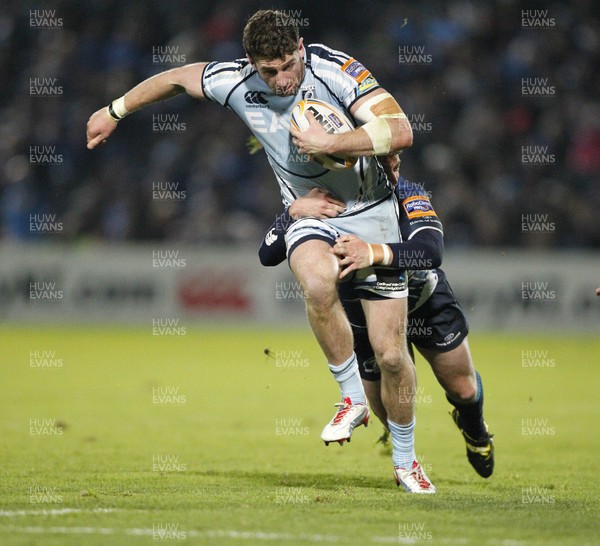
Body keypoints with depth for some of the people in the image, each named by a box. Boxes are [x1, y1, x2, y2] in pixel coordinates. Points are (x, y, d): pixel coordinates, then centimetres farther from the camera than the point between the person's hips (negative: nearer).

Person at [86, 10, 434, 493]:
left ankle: (406, 462, 19)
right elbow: (178, 77, 11)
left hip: (372, 214, -2)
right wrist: (114, 112, 21)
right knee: (318, 281, -36)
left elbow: (401, 131, -27)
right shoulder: (235, 83, -8)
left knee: (391, 353, -4)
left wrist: (329, 143, -30)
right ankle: (352, 399, -14)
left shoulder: (338, 71, -21)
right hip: (310, 216, 2)